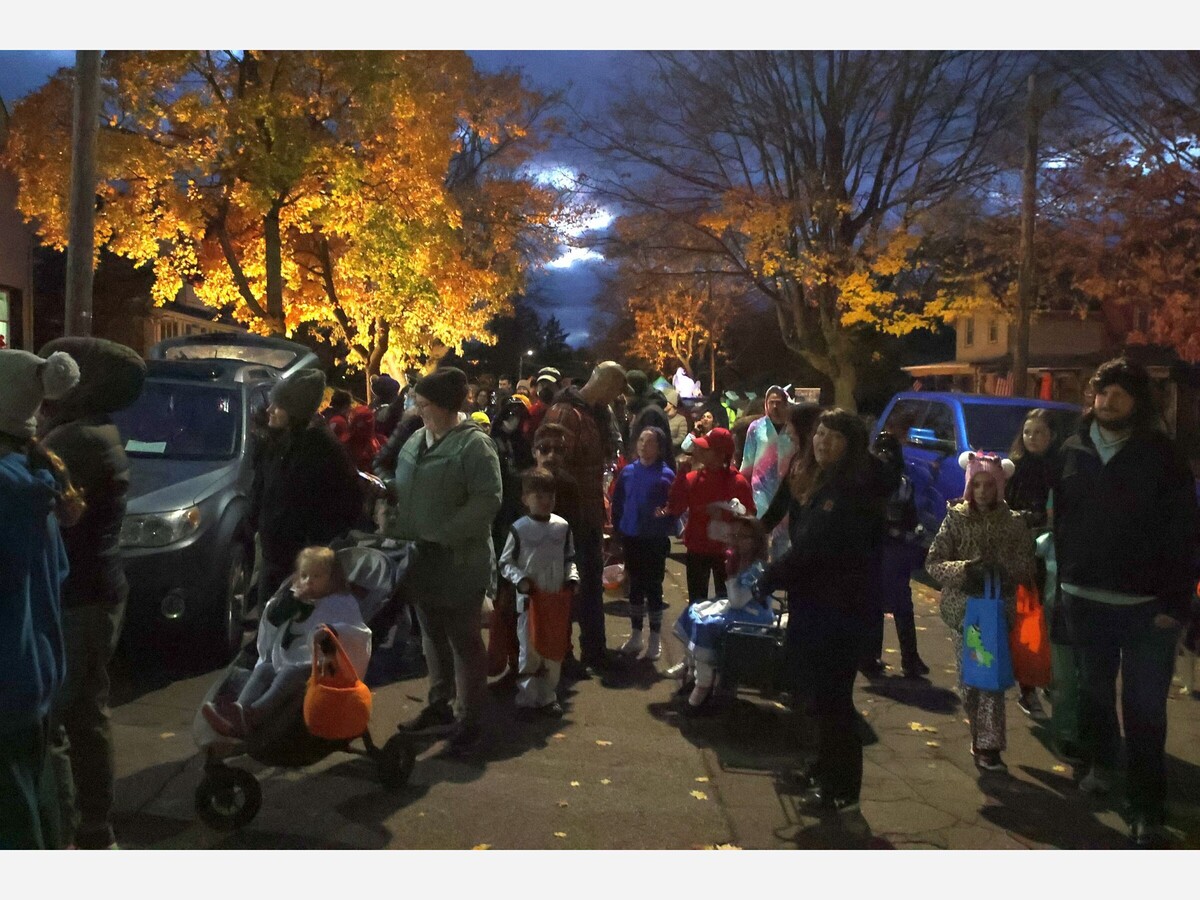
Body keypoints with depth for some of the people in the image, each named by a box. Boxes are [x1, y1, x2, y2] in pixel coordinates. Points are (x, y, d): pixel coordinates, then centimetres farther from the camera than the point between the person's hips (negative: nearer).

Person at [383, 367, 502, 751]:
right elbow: (399, 491, 21)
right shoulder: (415, 441, 11)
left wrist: (442, 535, -23)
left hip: (458, 562, -8)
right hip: (420, 559, 8)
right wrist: (392, 526, 4)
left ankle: (468, 719, 15)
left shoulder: (474, 444, -14)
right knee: (433, 637, 20)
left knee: (464, 641, 4)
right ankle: (439, 704, 35)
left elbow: (488, 499, -22)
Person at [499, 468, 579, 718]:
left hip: (557, 599, 4)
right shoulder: (519, 529, -9)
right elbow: (505, 562, -2)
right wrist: (520, 579, -17)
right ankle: (527, 699, 16)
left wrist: (572, 577, -3)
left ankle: (547, 697, 25)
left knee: (554, 650, 11)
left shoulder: (562, 526, 1)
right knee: (530, 651, 2)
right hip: (529, 599, -3)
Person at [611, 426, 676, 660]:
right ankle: (636, 635, 26)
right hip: (631, 538, 4)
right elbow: (617, 503, 7)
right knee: (635, 586, 14)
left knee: (653, 587, 5)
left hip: (655, 541, -4)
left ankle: (655, 638, 17)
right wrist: (618, 530, 4)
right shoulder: (627, 472, 2)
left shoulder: (666, 475, -9)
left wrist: (665, 529, -18)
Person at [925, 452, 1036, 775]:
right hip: (963, 609, 0)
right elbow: (933, 563, -5)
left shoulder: (1013, 523, 1)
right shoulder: (955, 518, -2)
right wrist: (964, 569, -22)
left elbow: (1028, 568, 0)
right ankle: (985, 742, 22)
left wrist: (1002, 570, -20)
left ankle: (987, 745, 5)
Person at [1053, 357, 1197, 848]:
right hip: (1085, 598, 4)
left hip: (1147, 604, -3)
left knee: (1145, 706, 1)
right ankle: (1100, 764, 41)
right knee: (1095, 690, 19)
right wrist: (1063, 578, 3)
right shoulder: (1073, 451, 2)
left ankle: (1147, 807, 11)